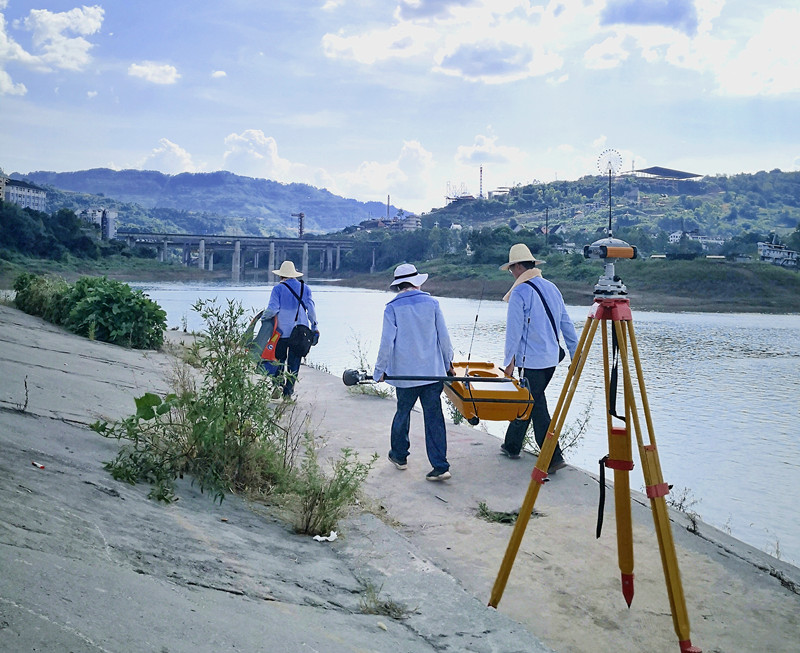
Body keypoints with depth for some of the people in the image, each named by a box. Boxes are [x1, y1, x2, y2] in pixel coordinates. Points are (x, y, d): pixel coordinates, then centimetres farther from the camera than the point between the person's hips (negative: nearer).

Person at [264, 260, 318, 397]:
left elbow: (273, 309, -11)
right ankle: (288, 391, 4)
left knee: (279, 360, 10)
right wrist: (314, 326, 11)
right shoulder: (305, 288, 7)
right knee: (294, 363, 6)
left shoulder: (278, 288, -3)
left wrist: (263, 318, 6)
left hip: (283, 331, -2)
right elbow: (311, 309, 3)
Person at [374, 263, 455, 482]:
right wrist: (448, 363, 18)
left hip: (405, 372, -1)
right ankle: (440, 466, -4)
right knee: (434, 416, 0)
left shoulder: (392, 308, -3)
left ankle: (399, 455, 31)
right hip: (433, 371, 1)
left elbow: (387, 342, -7)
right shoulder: (431, 303, 4)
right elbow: (444, 336, 6)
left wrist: (380, 370, 2)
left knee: (403, 412, 16)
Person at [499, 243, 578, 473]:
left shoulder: (520, 292, -13)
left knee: (537, 408, -3)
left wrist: (508, 362, -4)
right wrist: (576, 356, 17)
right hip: (552, 357, 8)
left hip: (531, 360, -8)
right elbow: (566, 324, 13)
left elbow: (514, 330, -12)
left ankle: (554, 458, -7)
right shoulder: (552, 288, 10)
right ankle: (512, 445, 31)